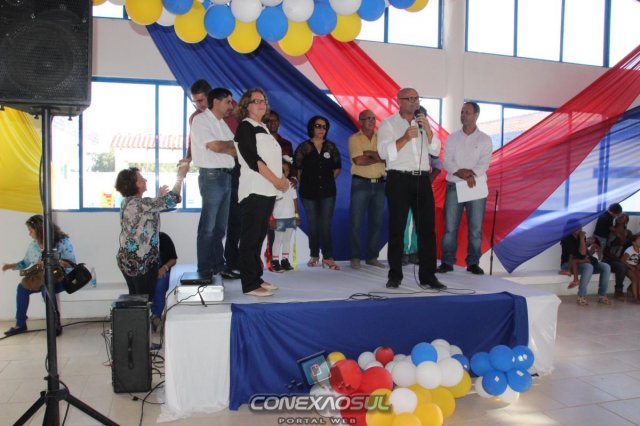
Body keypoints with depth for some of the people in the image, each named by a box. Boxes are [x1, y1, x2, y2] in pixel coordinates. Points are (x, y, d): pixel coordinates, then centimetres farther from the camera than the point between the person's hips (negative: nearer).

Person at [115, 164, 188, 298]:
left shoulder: (127, 202, 6)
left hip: (127, 260, 9)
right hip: (141, 263, -9)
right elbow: (173, 199, -25)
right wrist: (181, 175, -13)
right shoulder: (140, 203, -22)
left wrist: (159, 196, 18)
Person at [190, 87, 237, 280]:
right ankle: (205, 268, 4)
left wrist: (222, 147, -6)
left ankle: (218, 264, 19)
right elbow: (216, 146, -15)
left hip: (227, 176, 8)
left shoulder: (222, 123, 19)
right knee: (208, 226, -4)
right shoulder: (201, 119, -4)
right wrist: (231, 143, 1)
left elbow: (235, 152, 13)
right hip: (212, 176, -8)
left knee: (221, 225, 11)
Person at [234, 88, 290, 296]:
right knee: (251, 238, -5)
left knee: (259, 236, 11)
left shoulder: (263, 128, 19)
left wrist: (282, 179, 4)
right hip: (254, 190, -8)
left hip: (268, 190, 8)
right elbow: (253, 159, -14)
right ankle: (250, 284, -2)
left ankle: (257, 278, 17)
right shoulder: (245, 127, -4)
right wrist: (276, 181, -14)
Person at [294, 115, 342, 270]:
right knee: (312, 224, 6)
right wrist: (305, 182, 3)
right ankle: (314, 255, 17)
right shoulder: (304, 147, 0)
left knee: (326, 224, -3)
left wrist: (328, 180, 8)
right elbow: (297, 169, 0)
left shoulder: (331, 146, 7)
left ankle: (328, 257, 0)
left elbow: (337, 168, 12)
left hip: (328, 191, 1)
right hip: (309, 192, -1)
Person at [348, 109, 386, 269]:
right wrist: (379, 157, -5)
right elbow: (359, 160, -12)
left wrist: (370, 153, -14)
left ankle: (372, 256, 15)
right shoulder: (354, 138, 2)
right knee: (356, 222, -2)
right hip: (361, 183, -3)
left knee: (376, 222, 6)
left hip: (379, 184, 4)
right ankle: (355, 257, 6)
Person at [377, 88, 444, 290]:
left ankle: (428, 276, 7)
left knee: (427, 228, 1)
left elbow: (436, 150, 8)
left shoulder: (423, 123, 18)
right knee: (397, 229, 1)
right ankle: (395, 276, 9)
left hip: (422, 180, 4)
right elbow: (384, 153, -9)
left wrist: (427, 129, -4)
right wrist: (405, 138, -18)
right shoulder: (388, 124, 3)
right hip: (399, 180, -4)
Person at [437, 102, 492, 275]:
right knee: (450, 227, -2)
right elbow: (446, 161, -1)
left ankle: (473, 263, 10)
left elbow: (484, 163, -5)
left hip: (476, 186, 0)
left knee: (475, 228, 0)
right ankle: (447, 261, 5)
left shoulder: (485, 139, 6)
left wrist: (472, 174, -21)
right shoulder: (452, 137, 10)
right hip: (454, 186, 1)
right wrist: (461, 172, -16)